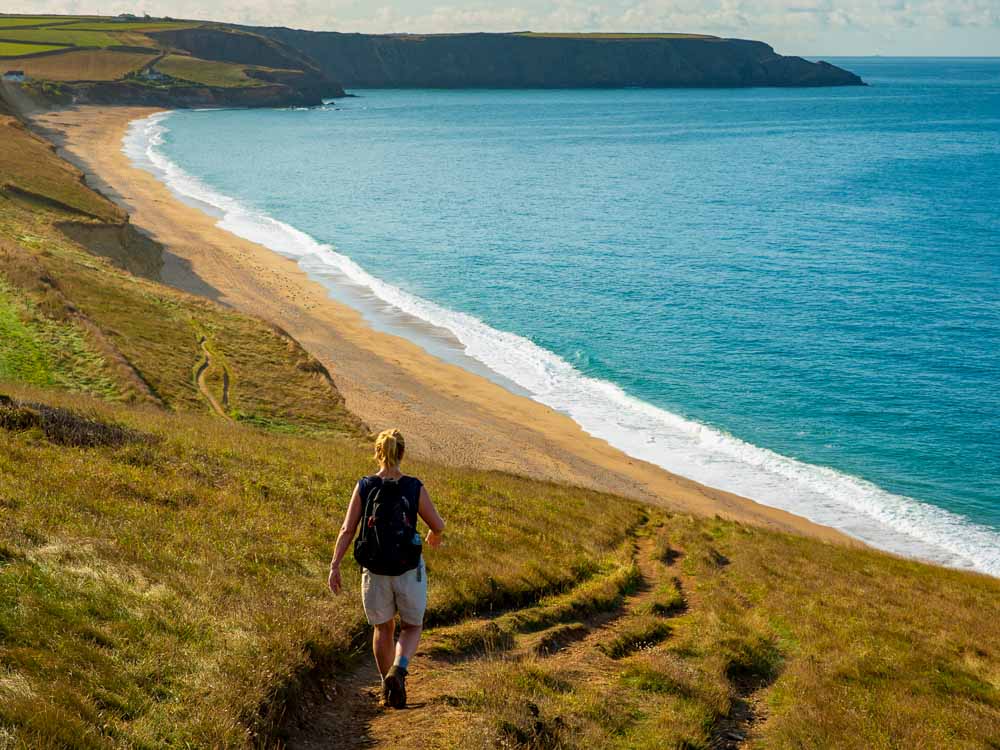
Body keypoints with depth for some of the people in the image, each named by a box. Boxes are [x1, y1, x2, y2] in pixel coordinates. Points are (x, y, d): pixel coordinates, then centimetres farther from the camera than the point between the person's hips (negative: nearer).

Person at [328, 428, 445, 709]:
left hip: (374, 572, 2)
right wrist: (434, 536, 21)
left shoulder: (364, 487, -7)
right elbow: (438, 525, -2)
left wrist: (335, 566, -4)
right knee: (412, 627, 16)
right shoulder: (414, 488, -9)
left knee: (383, 628, 20)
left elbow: (347, 530, -9)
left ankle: (389, 691, 28)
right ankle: (399, 670, -12)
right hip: (408, 570, -1)